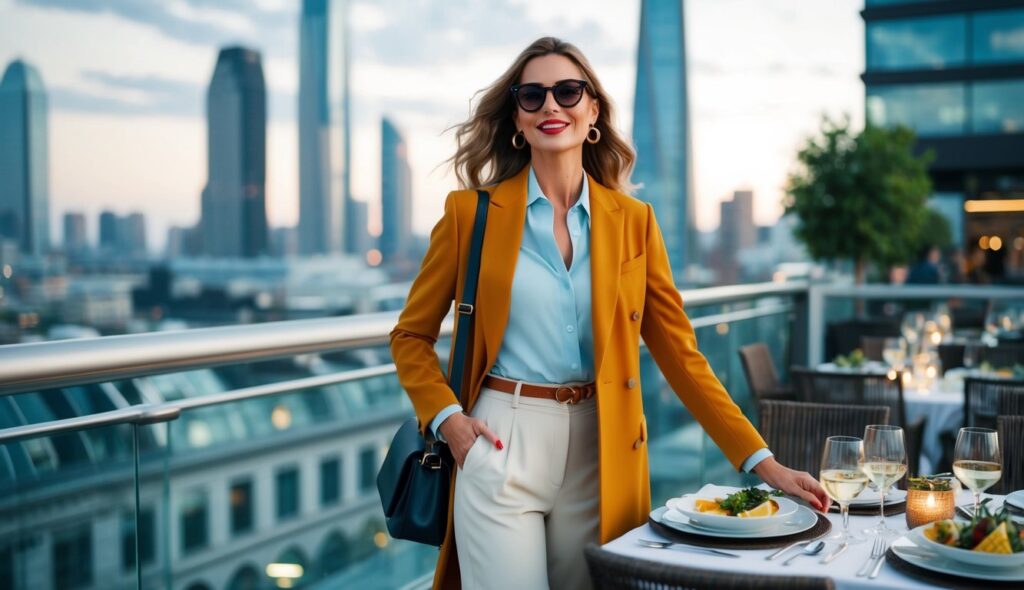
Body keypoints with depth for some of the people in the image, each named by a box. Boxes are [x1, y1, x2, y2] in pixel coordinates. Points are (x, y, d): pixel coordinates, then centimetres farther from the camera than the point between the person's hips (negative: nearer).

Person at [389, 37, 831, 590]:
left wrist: (762, 461, -2)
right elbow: (412, 335, 6)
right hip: (499, 446, -2)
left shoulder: (633, 220, 4)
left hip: (600, 455, 2)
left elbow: (678, 351, 3)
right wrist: (447, 419, -10)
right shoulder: (472, 212, -1)